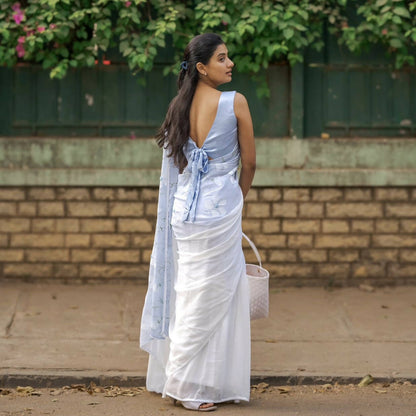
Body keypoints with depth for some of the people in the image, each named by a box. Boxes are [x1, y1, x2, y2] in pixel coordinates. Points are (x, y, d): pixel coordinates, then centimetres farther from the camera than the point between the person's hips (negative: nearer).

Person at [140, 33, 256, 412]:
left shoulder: (179, 106, 7)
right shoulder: (235, 103, -10)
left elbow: (176, 162, 13)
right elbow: (249, 162, -2)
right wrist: (239, 197, 17)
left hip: (184, 209, 7)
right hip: (220, 210, -7)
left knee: (190, 294, 14)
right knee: (209, 298, 1)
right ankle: (185, 384, 5)